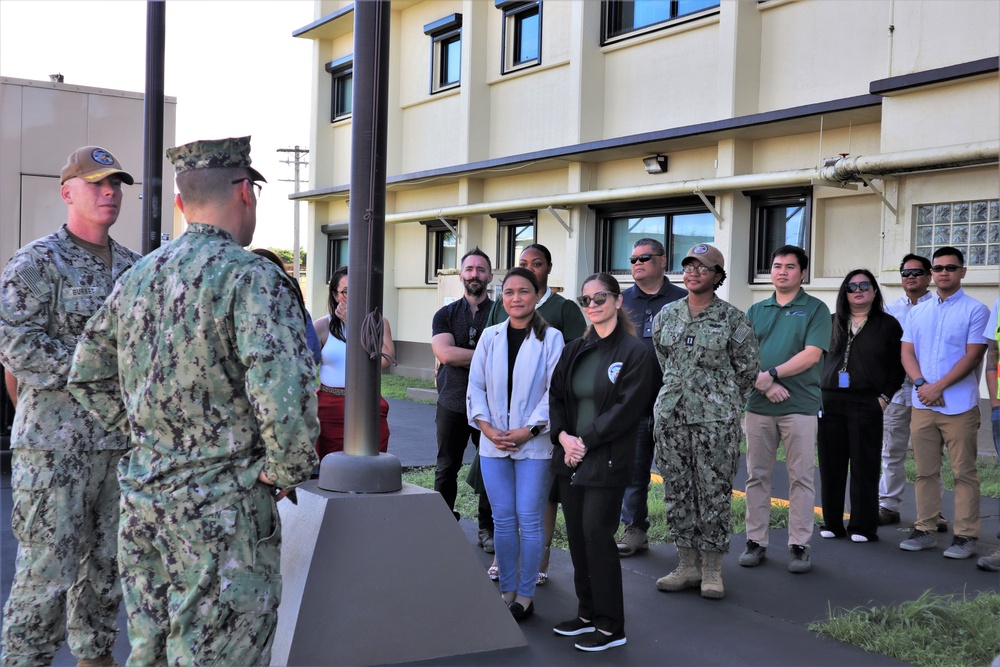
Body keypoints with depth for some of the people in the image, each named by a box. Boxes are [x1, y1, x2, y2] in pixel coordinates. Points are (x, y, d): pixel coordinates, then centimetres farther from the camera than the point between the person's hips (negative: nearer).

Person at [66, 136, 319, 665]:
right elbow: (284, 399, -28)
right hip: (224, 510, -7)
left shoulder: (137, 278, 9)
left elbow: (88, 377, 19)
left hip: (142, 500, 7)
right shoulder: (253, 279, -16)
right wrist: (285, 473, -12)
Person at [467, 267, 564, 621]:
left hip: (534, 443, -3)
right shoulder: (490, 336, 8)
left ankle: (525, 596, 11)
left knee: (529, 520, 0)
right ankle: (507, 591, 19)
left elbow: (555, 391, -6)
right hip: (493, 443, 3)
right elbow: (476, 386, 6)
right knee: (503, 519, 8)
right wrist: (487, 428, -6)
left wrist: (528, 430, -13)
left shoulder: (551, 338, -2)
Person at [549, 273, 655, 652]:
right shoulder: (574, 351, 12)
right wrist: (562, 436, -7)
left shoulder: (634, 352, -7)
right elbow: (556, 397, 11)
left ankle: (610, 626, 8)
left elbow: (627, 408, -14)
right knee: (577, 536, 10)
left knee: (597, 535, -5)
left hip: (607, 461, -6)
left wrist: (586, 440, -16)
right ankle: (587, 613, 25)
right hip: (570, 458, 6)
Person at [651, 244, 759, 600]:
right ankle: (688, 565, 17)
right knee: (677, 490, 7)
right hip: (670, 414, 4)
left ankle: (712, 570, 9)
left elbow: (748, 367, 5)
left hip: (715, 419, -4)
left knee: (714, 492, -1)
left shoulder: (732, 318, -2)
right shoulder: (667, 314, 9)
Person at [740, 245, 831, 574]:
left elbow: (812, 354, -10)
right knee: (757, 476, 7)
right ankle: (755, 541, 15)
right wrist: (763, 384, -11)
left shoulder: (815, 309, 2)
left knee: (801, 477, 2)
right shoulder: (756, 310, 13)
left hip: (800, 405, -3)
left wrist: (772, 374, -15)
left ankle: (800, 544, 8)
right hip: (759, 405, 4)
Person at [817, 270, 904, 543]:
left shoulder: (887, 324, 5)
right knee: (830, 465, 5)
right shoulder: (831, 322, 12)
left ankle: (862, 526, 9)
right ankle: (832, 523, 15)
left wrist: (885, 396, -5)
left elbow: (898, 366, 4)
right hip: (829, 402, 3)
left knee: (864, 466, 0)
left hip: (866, 403, -3)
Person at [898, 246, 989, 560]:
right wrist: (921, 384, -9)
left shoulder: (975, 310, -2)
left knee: (964, 473, -1)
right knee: (925, 472, 9)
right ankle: (925, 530, 17)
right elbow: (907, 352, 9)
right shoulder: (918, 312, 14)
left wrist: (938, 387, -14)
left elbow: (972, 356, -9)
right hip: (922, 405, 5)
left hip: (959, 406, -5)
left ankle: (965, 536, 4)